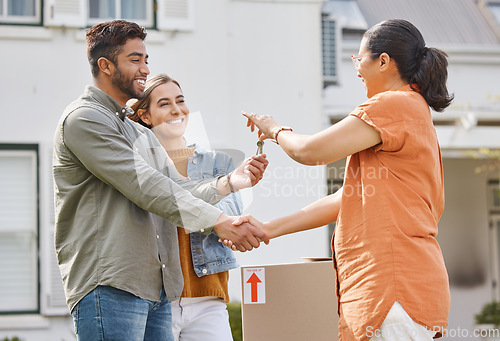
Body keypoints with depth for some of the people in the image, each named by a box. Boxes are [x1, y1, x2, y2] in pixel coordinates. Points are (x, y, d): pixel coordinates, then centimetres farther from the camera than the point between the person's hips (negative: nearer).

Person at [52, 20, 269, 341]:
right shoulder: (84, 119, -6)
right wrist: (218, 221, -19)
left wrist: (231, 182, -3)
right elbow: (145, 186, -15)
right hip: (108, 287, -9)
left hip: (156, 289, 9)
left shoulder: (141, 133, 26)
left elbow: (179, 190, 15)